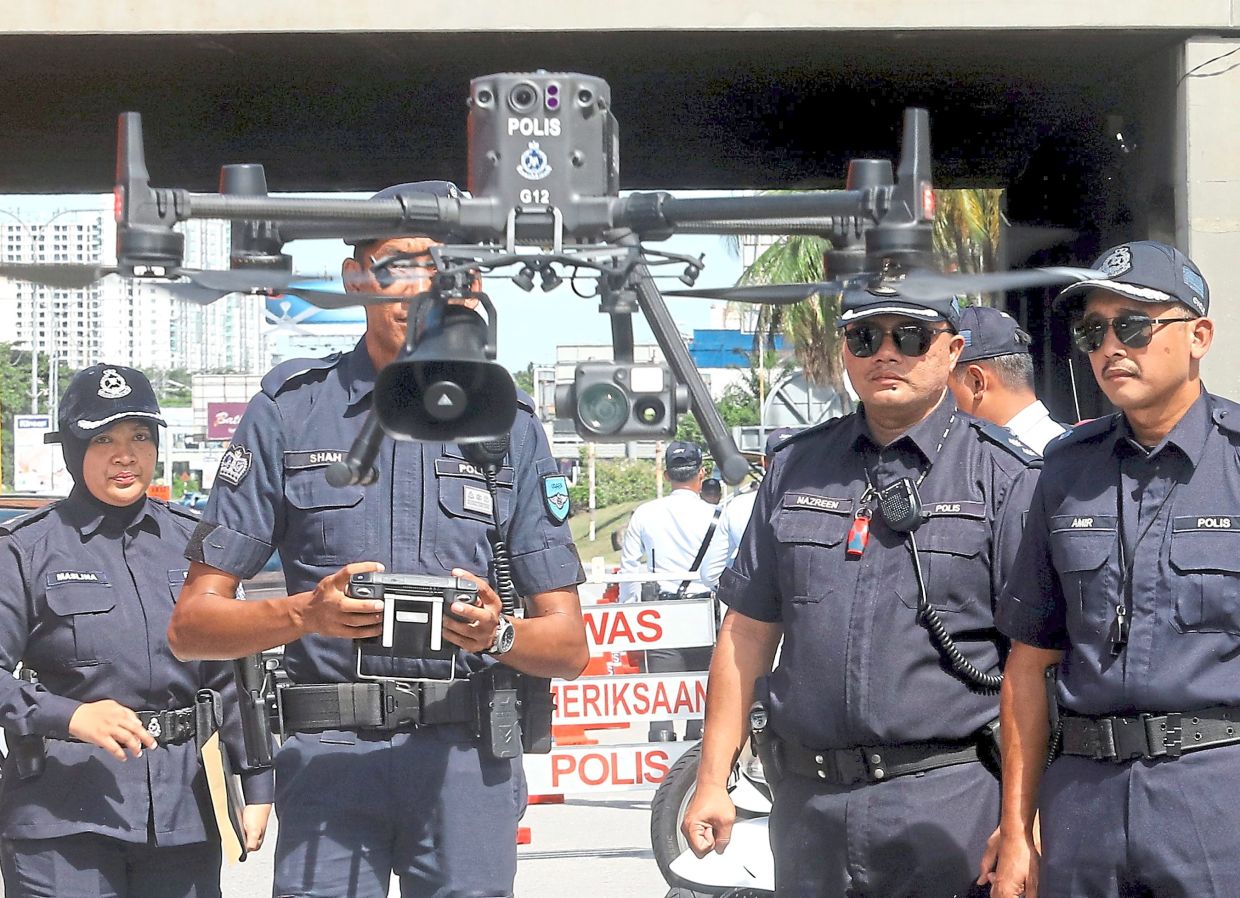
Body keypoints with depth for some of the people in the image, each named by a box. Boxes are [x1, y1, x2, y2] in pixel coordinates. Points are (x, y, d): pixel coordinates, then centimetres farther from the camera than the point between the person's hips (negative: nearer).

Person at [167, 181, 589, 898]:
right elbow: (193, 627, 2)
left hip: (468, 761, 1)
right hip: (329, 757, -1)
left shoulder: (509, 425, 11)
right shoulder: (289, 410, 6)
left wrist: (497, 635, -13)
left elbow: (569, 644, 9)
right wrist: (305, 614, -16)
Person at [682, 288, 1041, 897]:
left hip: (947, 806, -4)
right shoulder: (795, 469, 12)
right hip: (807, 800, 4)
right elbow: (747, 633, 14)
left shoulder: (1007, 477, -1)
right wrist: (712, 781, 8)